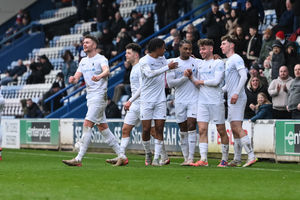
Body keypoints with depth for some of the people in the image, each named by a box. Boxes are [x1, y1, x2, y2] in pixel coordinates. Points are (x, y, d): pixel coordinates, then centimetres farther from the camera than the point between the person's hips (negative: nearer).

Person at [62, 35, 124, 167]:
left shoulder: (101, 59, -8)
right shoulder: (83, 61, 16)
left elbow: (107, 70, -28)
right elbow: (77, 77, 9)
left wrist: (100, 76, -51)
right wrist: (73, 79, -16)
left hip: (99, 96, -8)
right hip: (90, 97, 8)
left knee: (87, 126, -14)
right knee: (102, 128, 8)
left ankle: (78, 159, -15)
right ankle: (121, 156, 13)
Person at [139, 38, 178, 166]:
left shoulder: (162, 58, 12)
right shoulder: (144, 61, -8)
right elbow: (150, 73, -27)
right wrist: (167, 67, -28)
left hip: (160, 100, 5)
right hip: (147, 100, -5)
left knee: (159, 129, -4)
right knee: (146, 129, -3)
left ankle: (156, 159, -4)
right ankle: (148, 153, 20)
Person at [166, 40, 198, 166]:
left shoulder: (196, 62, 6)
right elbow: (170, 83, -3)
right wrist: (185, 77, -11)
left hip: (194, 99, -1)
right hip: (180, 100, 1)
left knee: (191, 125, -14)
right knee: (183, 129, 5)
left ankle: (191, 158, -16)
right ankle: (185, 158, 13)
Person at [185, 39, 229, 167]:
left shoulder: (218, 63, -1)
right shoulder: (200, 65, 17)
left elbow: (216, 81, -12)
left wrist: (201, 82, -2)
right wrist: (191, 77, 1)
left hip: (216, 102, -5)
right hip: (202, 102, 5)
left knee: (221, 130, 1)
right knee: (202, 130, -7)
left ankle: (225, 159, 10)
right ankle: (203, 159, -11)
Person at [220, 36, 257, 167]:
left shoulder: (236, 59, -7)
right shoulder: (227, 62, 22)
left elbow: (244, 76, -18)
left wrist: (236, 93, -24)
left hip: (238, 98, -10)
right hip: (231, 99, 10)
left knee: (237, 127, -16)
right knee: (234, 129, 9)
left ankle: (251, 156, -20)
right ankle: (237, 160, 12)